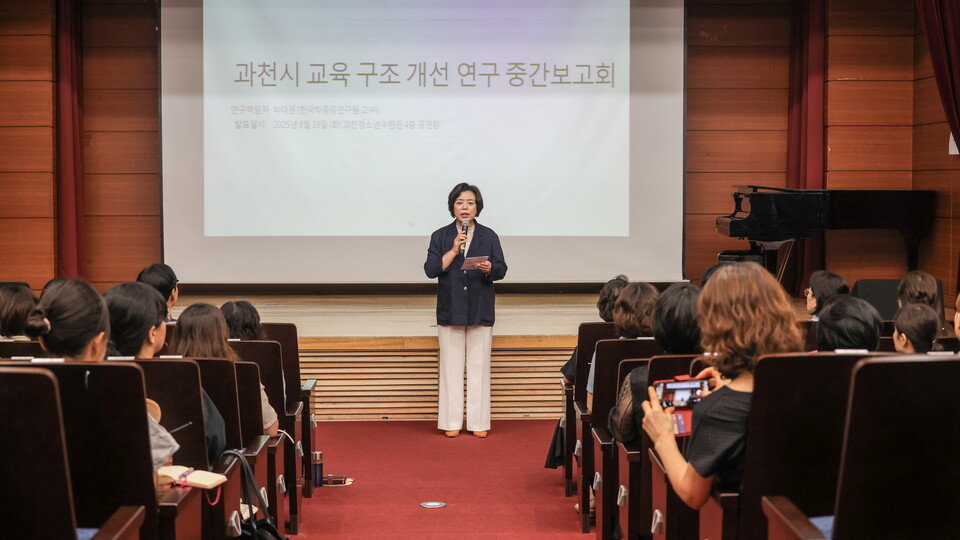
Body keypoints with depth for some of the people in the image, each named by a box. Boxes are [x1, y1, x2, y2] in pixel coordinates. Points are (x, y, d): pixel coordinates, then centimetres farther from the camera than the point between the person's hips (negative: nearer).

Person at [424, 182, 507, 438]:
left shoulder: (489, 236, 6)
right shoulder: (440, 236, 5)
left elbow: (501, 269, 0)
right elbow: (431, 269, -5)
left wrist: (489, 269, -22)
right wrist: (454, 250, -14)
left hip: (480, 311, 0)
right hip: (450, 311, 0)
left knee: (479, 367, 2)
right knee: (451, 367, 4)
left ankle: (478, 422, 7)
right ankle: (452, 422, 9)